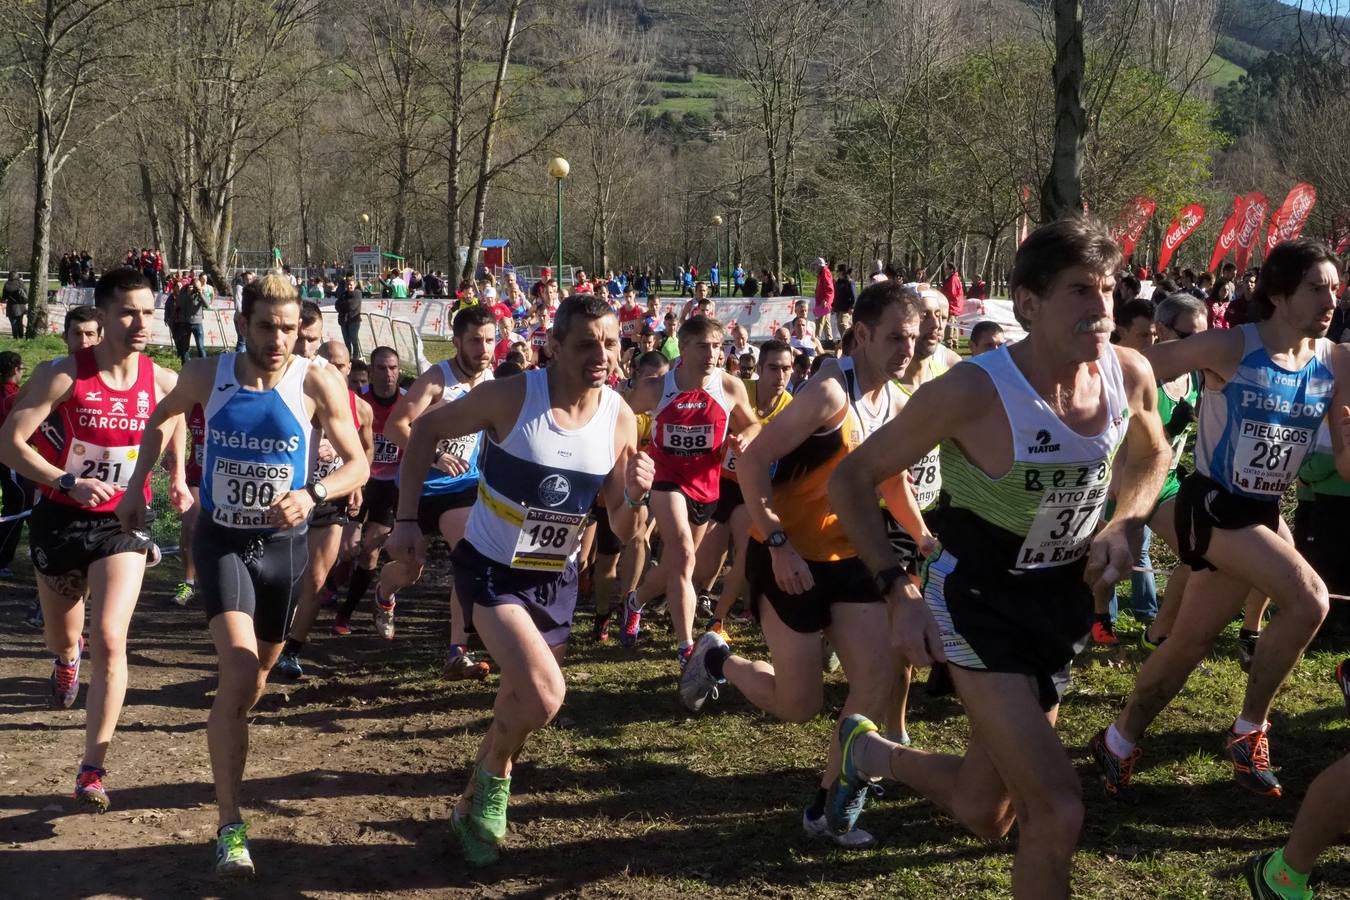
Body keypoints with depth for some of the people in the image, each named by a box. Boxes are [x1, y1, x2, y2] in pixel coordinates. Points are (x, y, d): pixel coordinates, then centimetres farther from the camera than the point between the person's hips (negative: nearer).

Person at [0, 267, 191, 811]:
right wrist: (68, 483, -28)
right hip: (61, 518, 0)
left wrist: (176, 476, 13)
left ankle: (93, 768, -8)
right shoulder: (63, 377, -17)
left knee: (110, 641, -15)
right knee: (62, 635, 20)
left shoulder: (163, 382, -8)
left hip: (123, 520, 0)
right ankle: (67, 659, 60)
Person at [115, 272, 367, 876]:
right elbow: (163, 417, 13)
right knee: (238, 672, -20)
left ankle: (224, 742, 53)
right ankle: (230, 826, -14)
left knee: (257, 673, 19)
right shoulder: (206, 376, -9)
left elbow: (358, 465, -7)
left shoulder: (318, 385, -15)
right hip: (221, 539, -1)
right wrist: (138, 485, 6)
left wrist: (312, 495, -25)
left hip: (282, 543, 1)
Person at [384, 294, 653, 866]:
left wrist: (636, 496, -25)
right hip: (490, 568, -5)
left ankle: (473, 806, 43)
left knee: (522, 702, 17)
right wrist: (406, 519, -13)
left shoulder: (620, 419, -9)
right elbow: (426, 430, -7)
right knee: (544, 696, -23)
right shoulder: (512, 396, -21)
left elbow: (621, 533, -2)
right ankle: (493, 780, 8)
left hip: (556, 578, 5)